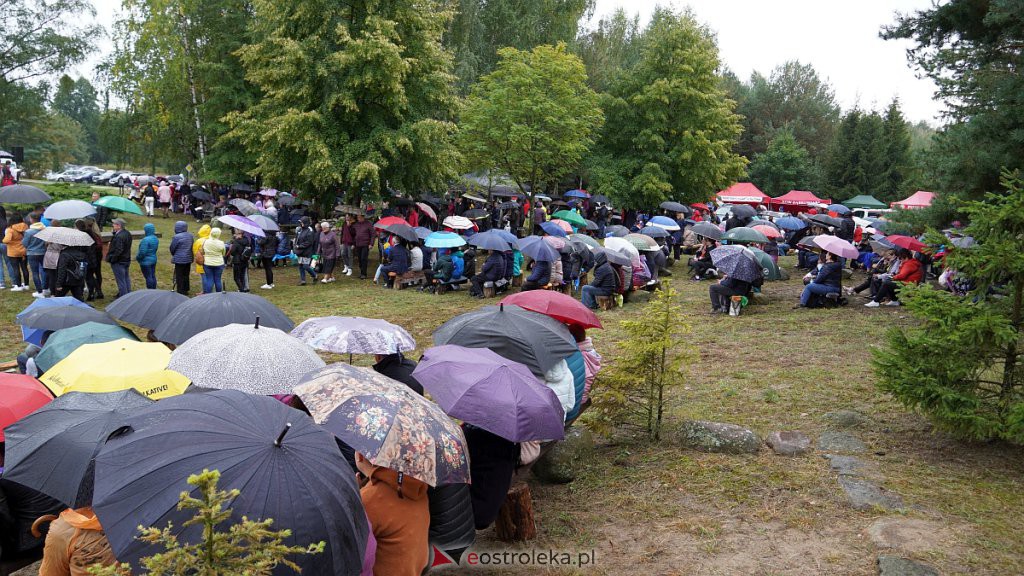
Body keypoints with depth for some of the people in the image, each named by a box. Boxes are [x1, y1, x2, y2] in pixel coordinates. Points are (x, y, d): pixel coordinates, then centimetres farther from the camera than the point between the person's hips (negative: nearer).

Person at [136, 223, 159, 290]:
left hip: (146, 261, -9)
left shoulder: (146, 239, -24)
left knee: (148, 277, -1)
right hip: (154, 259, 9)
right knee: (153, 276, 15)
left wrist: (137, 257, -8)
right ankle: (154, 290, 23)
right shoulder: (156, 239, 3)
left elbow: (142, 252, -24)